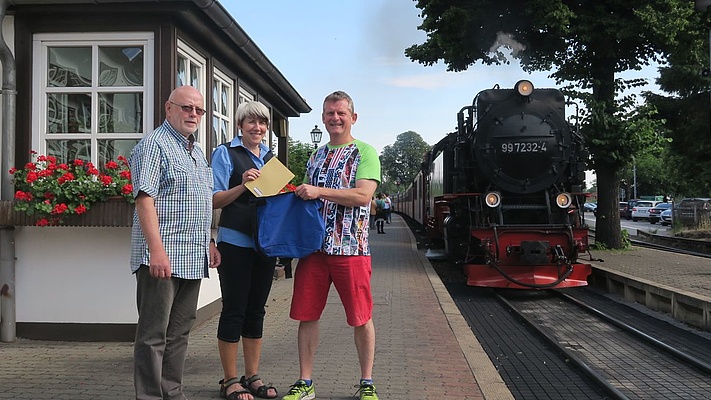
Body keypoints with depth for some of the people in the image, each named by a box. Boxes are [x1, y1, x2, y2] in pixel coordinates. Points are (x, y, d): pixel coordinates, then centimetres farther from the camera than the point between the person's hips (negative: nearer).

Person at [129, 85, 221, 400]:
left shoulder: (196, 151, 20)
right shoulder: (155, 144, -6)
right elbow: (144, 198, -16)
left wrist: (208, 243, 20)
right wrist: (156, 249, -23)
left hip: (193, 259, 9)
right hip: (162, 256, -8)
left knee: (179, 333, 12)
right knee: (154, 335, -3)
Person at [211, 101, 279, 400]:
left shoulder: (270, 157, 15)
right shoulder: (225, 153, -3)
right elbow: (214, 200, -8)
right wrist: (242, 186, -24)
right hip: (235, 241, -6)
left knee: (256, 310, 12)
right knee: (234, 310, 0)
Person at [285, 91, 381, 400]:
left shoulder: (365, 152, -1)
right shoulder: (316, 156, 18)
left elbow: (363, 195, -15)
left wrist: (319, 191, -18)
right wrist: (299, 194, 4)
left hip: (351, 247, -5)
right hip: (313, 245, 5)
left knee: (361, 317, 3)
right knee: (307, 315, 6)